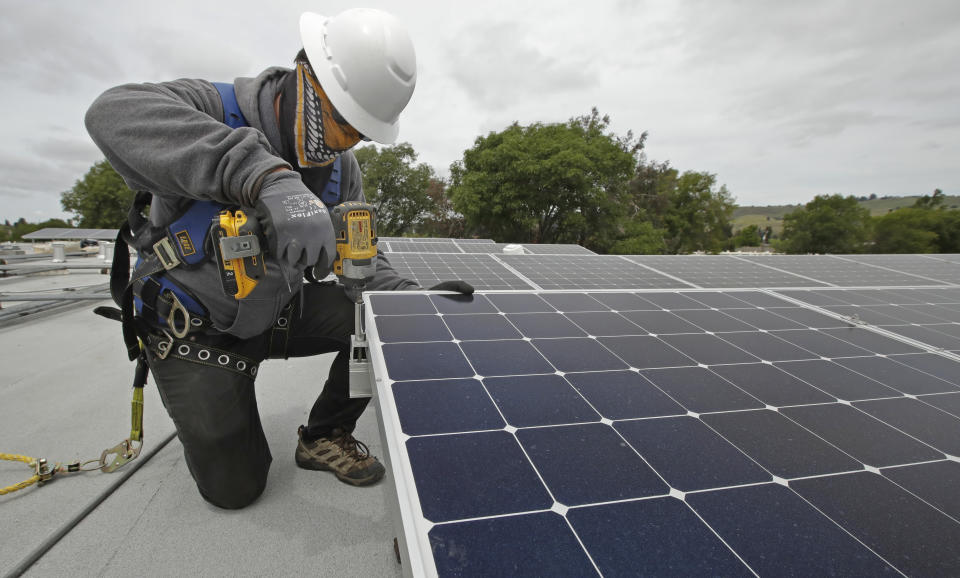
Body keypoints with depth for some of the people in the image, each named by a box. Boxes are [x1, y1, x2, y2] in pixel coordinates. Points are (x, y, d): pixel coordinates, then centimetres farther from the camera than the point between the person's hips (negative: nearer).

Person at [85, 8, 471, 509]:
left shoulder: (341, 168, -6)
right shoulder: (216, 109, -23)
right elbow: (116, 113, -45)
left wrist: (412, 300, -23)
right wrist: (268, 177, -60)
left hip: (277, 312, 5)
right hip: (194, 328, -4)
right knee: (234, 487, -2)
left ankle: (324, 437, 6)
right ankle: (207, 416, 32)